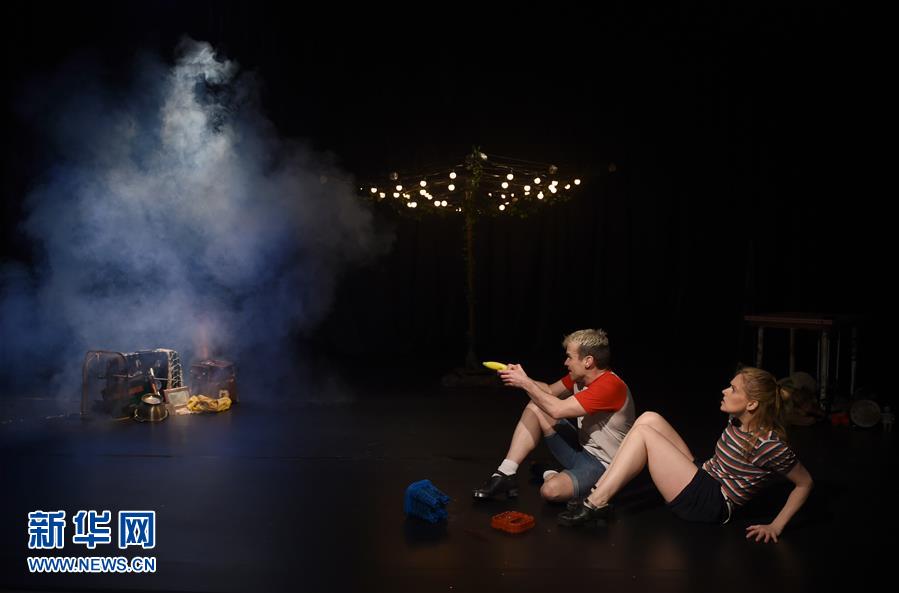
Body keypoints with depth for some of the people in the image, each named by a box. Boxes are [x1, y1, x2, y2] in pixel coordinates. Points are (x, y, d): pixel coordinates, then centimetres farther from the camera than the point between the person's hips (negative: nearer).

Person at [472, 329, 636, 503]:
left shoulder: (611, 386, -26)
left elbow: (557, 410, -29)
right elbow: (550, 391, 12)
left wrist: (526, 383, -18)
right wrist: (522, 377, -6)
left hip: (603, 466, -9)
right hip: (581, 449, 9)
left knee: (551, 489, -35)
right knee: (536, 407, 0)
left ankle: (552, 477, 1)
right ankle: (505, 475, -2)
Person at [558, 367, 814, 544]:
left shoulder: (769, 445, -22)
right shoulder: (737, 421, 1)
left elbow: (805, 483, -13)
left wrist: (776, 526, -12)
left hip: (710, 507, -9)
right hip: (703, 480, 9)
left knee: (643, 432, -17)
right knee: (649, 418, -3)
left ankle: (596, 504, -14)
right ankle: (599, 491, -7)